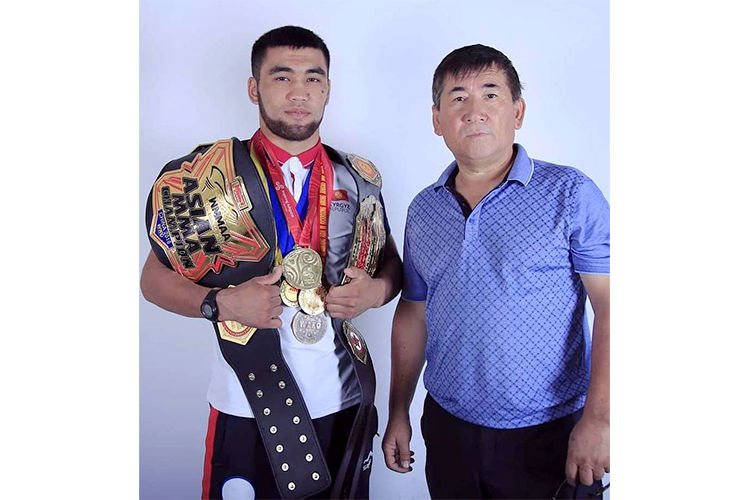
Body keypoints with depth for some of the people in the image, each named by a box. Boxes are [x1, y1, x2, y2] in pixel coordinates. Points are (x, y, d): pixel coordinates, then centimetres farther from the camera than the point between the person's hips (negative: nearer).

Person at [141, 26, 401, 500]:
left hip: (345, 401, 3)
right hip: (249, 404, -2)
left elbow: (391, 261, 13)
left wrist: (377, 290, -10)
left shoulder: (359, 179, 2)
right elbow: (154, 278, -1)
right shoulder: (210, 177, -6)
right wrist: (220, 303, -19)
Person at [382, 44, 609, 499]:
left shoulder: (570, 194, -9)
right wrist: (399, 412, 10)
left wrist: (598, 418, -18)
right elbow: (413, 313, 9)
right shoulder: (423, 210, 4)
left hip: (548, 435, -3)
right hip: (447, 426, 4)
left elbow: (612, 307, -11)